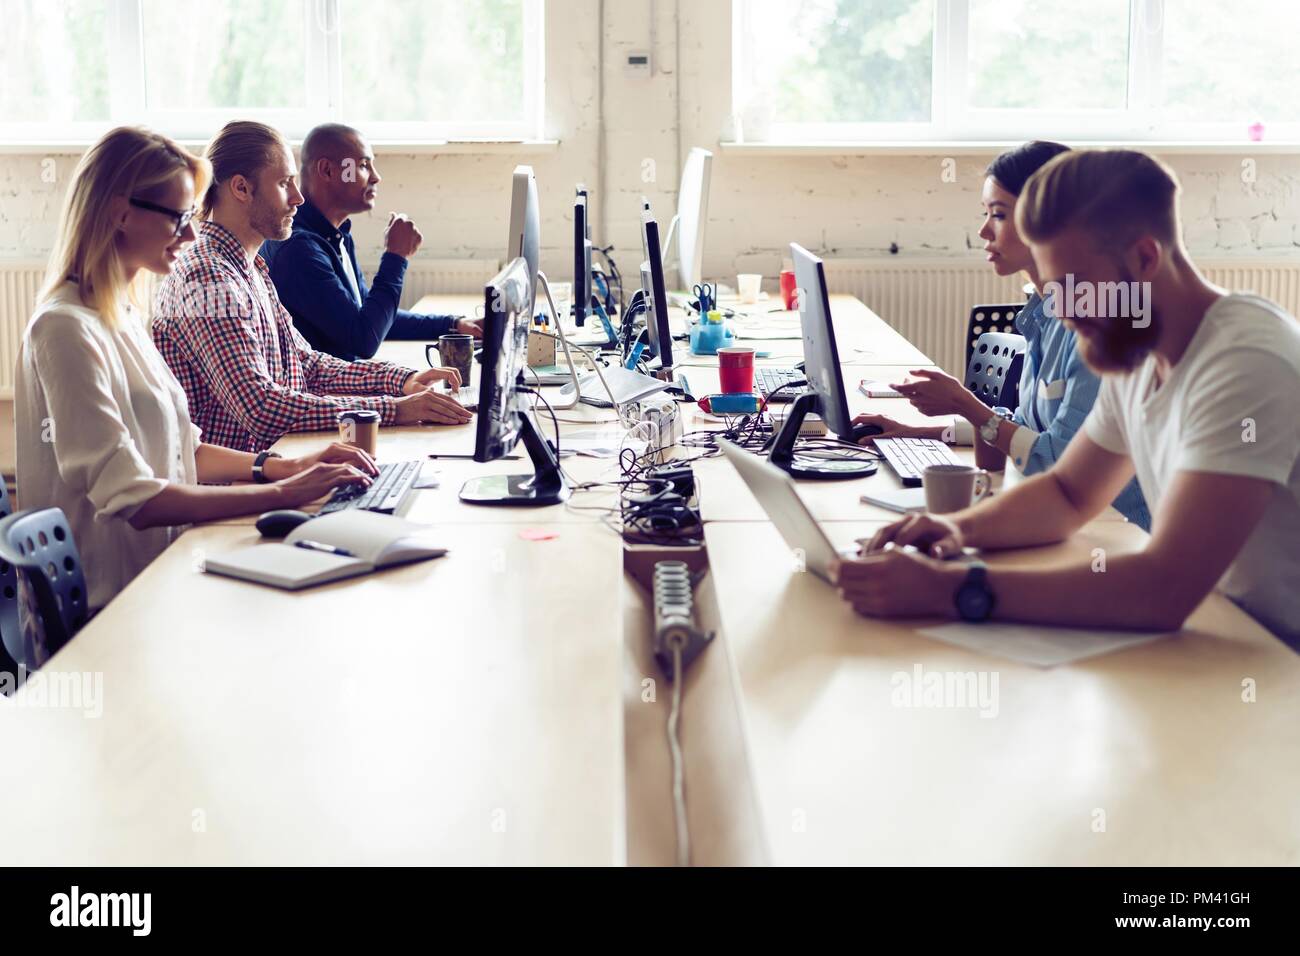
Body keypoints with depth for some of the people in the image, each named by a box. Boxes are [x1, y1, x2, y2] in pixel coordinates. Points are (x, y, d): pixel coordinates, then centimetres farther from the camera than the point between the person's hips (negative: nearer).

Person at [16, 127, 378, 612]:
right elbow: (132, 499, -22)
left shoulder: (120, 315, 13)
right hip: (109, 604, -9)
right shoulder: (67, 330, -17)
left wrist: (285, 466, 2)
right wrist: (282, 493, -21)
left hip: (154, 577, 9)